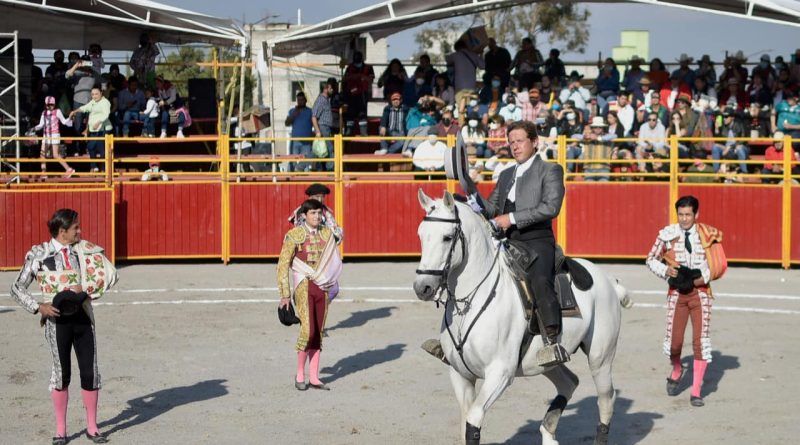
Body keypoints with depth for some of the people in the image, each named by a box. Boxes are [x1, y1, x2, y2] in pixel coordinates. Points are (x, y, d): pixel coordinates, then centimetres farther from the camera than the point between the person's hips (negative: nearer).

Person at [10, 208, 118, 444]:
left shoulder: (85, 250, 6)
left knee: (90, 372, 3)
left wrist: (87, 289, -11)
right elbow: (17, 288, 1)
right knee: (61, 373, 3)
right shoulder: (39, 253, -2)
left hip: (83, 316, 3)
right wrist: (38, 307, -11)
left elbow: (110, 274, 3)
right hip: (57, 319, -3)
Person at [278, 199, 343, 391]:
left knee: (318, 332, 5)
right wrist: (285, 294, -6)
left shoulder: (327, 234, 8)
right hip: (304, 286, -4)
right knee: (308, 330, -14)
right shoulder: (294, 235, -5)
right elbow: (283, 265, -4)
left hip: (322, 287, 5)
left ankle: (314, 377, 9)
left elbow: (334, 262, 17)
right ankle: (300, 374, 2)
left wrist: (330, 286, 11)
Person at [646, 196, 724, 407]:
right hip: (677, 293, 0)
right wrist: (666, 271, -8)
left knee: (701, 340, -5)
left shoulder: (708, 235, 0)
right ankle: (676, 370, 33)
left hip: (700, 292, 0)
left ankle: (696, 392, 3)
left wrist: (699, 279, -12)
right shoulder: (668, 234, 0)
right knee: (673, 341, -3)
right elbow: (651, 259, 10)